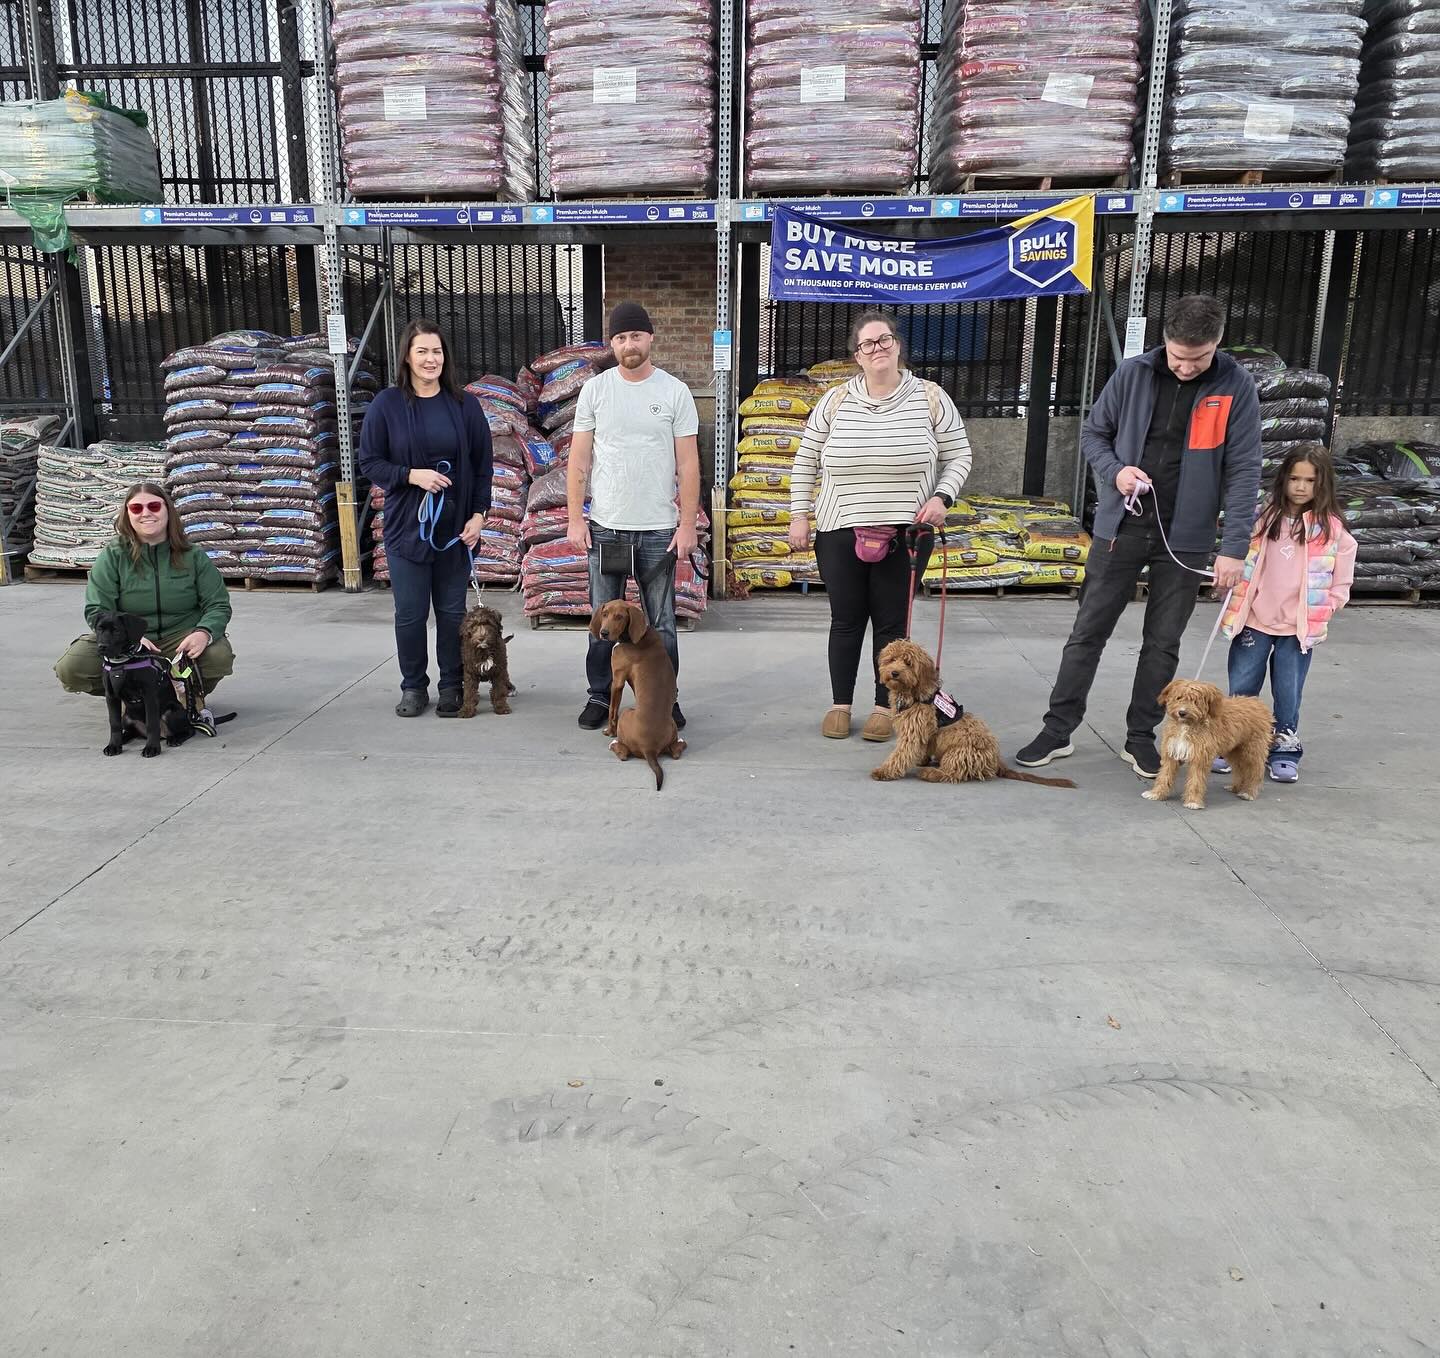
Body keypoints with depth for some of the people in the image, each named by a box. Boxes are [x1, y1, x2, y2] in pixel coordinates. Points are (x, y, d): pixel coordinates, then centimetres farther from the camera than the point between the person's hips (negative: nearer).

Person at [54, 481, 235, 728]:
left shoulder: (192, 555, 0)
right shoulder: (113, 555, -2)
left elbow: (218, 604, -2)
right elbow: (97, 611, -6)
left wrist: (204, 633, -25)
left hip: (180, 637, 0)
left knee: (220, 656, -32)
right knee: (70, 668, -24)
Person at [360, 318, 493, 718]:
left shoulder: (464, 405, 2)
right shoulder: (387, 404, -2)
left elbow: (482, 464, 5)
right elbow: (370, 461, 0)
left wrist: (478, 514, -3)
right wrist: (412, 475, -15)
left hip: (455, 526, 1)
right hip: (407, 525, -1)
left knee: (452, 611, 8)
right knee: (410, 613, 5)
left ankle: (452, 687, 21)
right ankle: (413, 686, 21)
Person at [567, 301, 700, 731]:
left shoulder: (675, 392, 0)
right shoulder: (595, 389, 4)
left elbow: (688, 463, 0)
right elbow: (579, 459, 4)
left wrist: (688, 524, -6)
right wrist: (575, 518, -2)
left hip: (659, 530, -1)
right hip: (604, 527, 1)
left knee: (662, 623, 7)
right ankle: (599, 696, 23)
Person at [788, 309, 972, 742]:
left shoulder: (930, 398, -1)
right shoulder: (836, 400, 1)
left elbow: (958, 457, 5)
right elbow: (806, 461, 7)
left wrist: (942, 497, -11)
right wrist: (799, 515, 2)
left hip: (905, 534, -1)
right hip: (840, 532, 1)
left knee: (891, 623, 7)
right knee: (846, 621, 9)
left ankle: (885, 707, 21)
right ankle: (840, 704, 23)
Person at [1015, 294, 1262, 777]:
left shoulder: (1236, 388, -6)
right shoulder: (1133, 374, -3)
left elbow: (1243, 471, -7)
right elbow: (1093, 432, 8)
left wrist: (1235, 547, -13)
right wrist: (1114, 470, -13)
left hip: (1185, 537, 0)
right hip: (1122, 527, 1)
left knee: (1163, 644, 8)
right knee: (1087, 633, 4)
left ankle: (1141, 738, 22)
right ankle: (1057, 731, 14)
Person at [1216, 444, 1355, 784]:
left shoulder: (1332, 529, -3)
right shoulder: (1265, 517, 1)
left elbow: (1341, 584, 1)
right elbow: (1243, 563, 6)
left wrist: (1319, 616, -7)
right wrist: (1235, 609, -2)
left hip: (1299, 628, -1)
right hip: (1254, 621, 1)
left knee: (1288, 693, 7)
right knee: (1241, 690, 7)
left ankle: (1284, 749, 19)